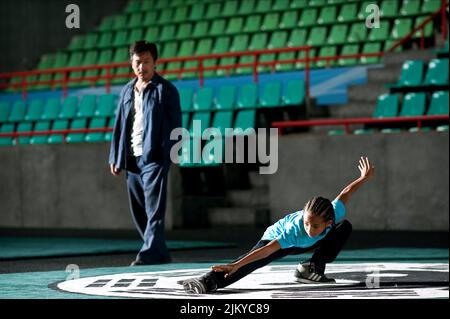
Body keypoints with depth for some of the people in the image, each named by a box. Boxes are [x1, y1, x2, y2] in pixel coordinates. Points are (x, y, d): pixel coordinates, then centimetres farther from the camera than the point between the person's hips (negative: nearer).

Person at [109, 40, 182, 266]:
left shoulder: (165, 90, -1)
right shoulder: (127, 91, 17)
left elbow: (175, 124, -5)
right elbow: (119, 126, 19)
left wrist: (170, 154, -14)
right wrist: (115, 158, 14)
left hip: (154, 157, -7)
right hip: (132, 159, 7)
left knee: (154, 208, -11)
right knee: (138, 211, 9)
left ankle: (149, 253, -15)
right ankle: (160, 253, 18)